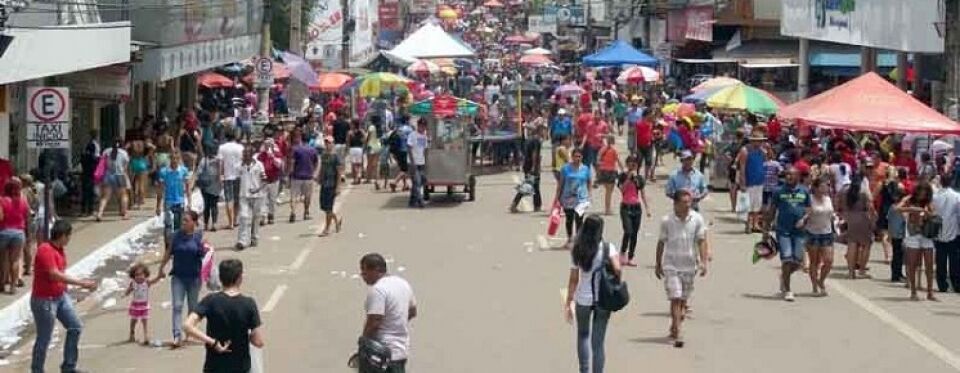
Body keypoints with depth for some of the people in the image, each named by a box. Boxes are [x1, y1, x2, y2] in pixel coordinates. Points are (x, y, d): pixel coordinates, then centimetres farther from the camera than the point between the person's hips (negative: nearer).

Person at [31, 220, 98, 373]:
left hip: (61, 296, 10)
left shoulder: (60, 249, 6)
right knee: (44, 339, 1)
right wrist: (81, 283, -34)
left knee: (75, 327, 12)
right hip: (44, 300, -10)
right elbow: (55, 275, -33)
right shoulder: (45, 250, -24)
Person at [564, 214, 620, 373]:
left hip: (583, 299, 1)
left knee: (583, 335, 23)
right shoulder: (608, 248, -9)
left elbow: (573, 280, -3)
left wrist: (569, 303, 2)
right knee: (598, 342, 6)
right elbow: (617, 269, -22)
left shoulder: (577, 251, -4)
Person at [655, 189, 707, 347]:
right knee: (675, 299, -11)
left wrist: (703, 262, -15)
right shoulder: (667, 221, -6)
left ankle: (674, 329, 32)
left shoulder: (697, 219, -4)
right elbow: (661, 243, 4)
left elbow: (701, 241, -4)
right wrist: (658, 265, 10)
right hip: (671, 266, -2)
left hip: (689, 266, 2)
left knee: (683, 300, 12)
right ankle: (677, 335, -14)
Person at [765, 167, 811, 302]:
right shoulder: (779, 191, 1)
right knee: (787, 259, -8)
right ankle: (787, 290, 1)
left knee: (798, 261, 4)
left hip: (799, 231, 2)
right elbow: (771, 211, 5)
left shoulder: (804, 191, 6)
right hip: (783, 231, -2)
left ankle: (784, 276, 34)